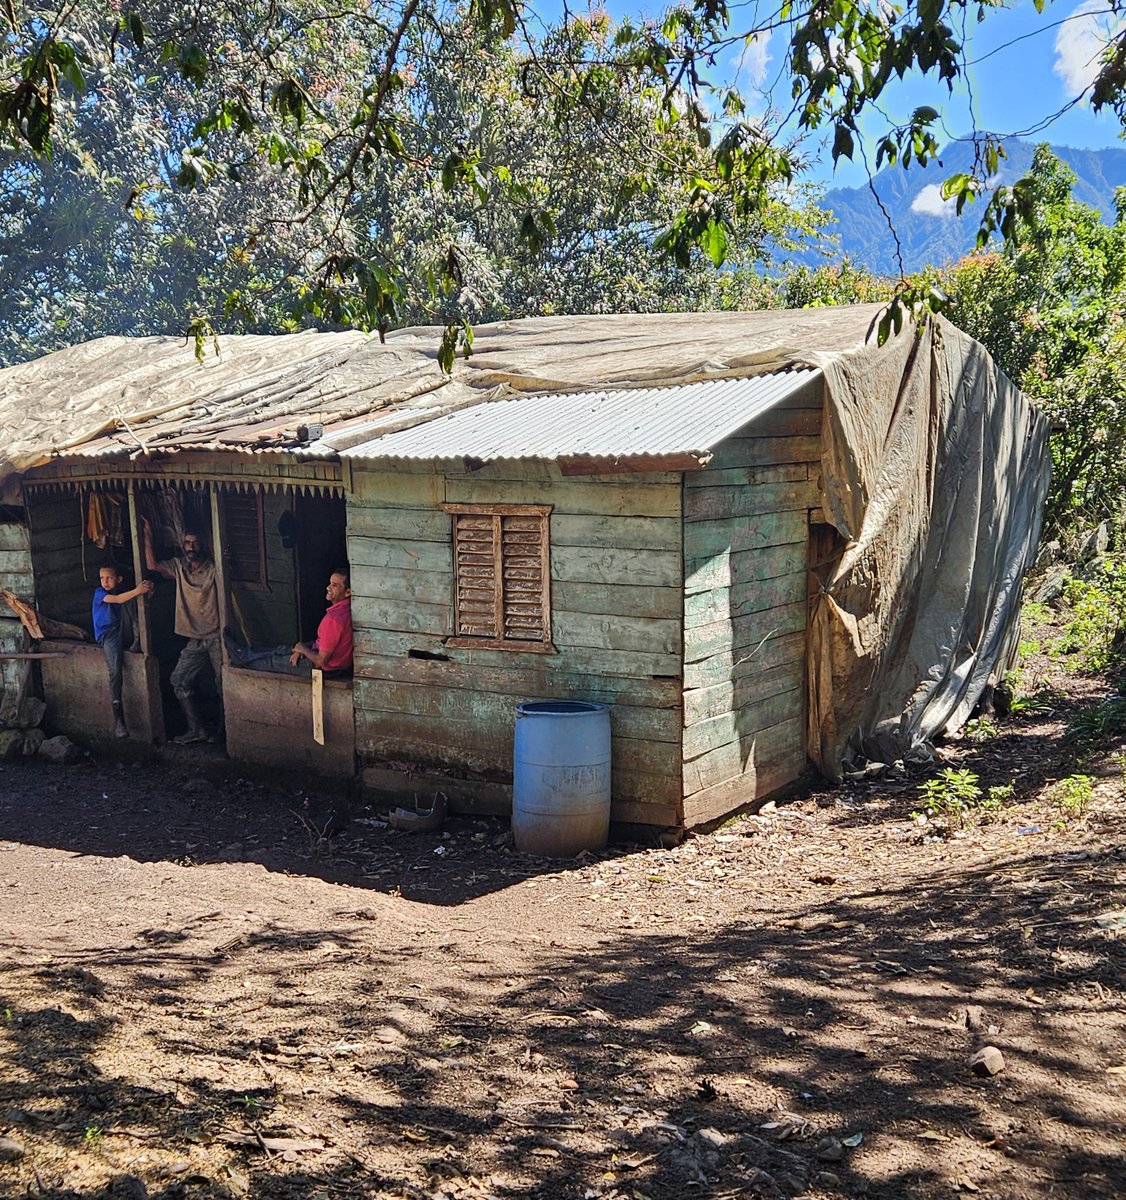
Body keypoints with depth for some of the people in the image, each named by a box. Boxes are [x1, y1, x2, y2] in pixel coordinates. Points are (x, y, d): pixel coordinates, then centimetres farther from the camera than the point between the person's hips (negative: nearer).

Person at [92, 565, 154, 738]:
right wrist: (137, 590, -35)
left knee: (127, 603, -16)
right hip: (107, 635, -5)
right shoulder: (99, 593, 0)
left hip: (123, 633, 5)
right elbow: (117, 599, -19)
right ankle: (118, 719, -30)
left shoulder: (121, 592, 16)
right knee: (115, 670, -28)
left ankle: (136, 642, -14)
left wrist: (145, 588, -20)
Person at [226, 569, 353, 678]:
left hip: (327, 668, -8)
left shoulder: (334, 619, -35)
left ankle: (241, 659, 38)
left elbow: (321, 661, -29)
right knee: (283, 649, 22)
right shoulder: (343, 608, -4)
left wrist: (303, 650, -10)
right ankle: (245, 654, 41)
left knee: (274, 661, 13)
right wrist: (302, 649, 2)